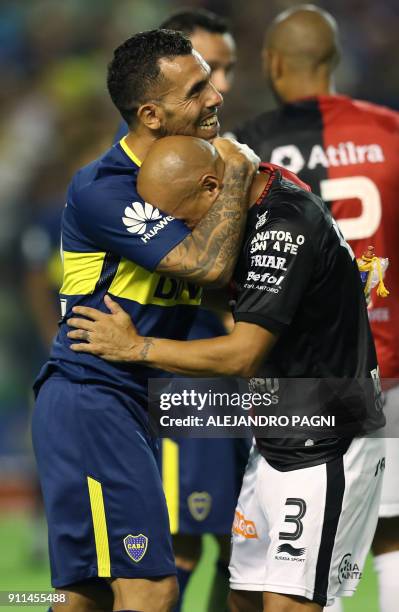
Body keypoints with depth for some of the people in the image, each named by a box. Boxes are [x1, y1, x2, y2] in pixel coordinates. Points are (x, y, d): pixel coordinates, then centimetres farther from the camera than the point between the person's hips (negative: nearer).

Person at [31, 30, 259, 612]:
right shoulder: (101, 188, -17)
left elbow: (230, 285, 19)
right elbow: (207, 264, -26)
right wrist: (237, 172, -14)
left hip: (130, 406, 9)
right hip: (88, 396, -9)